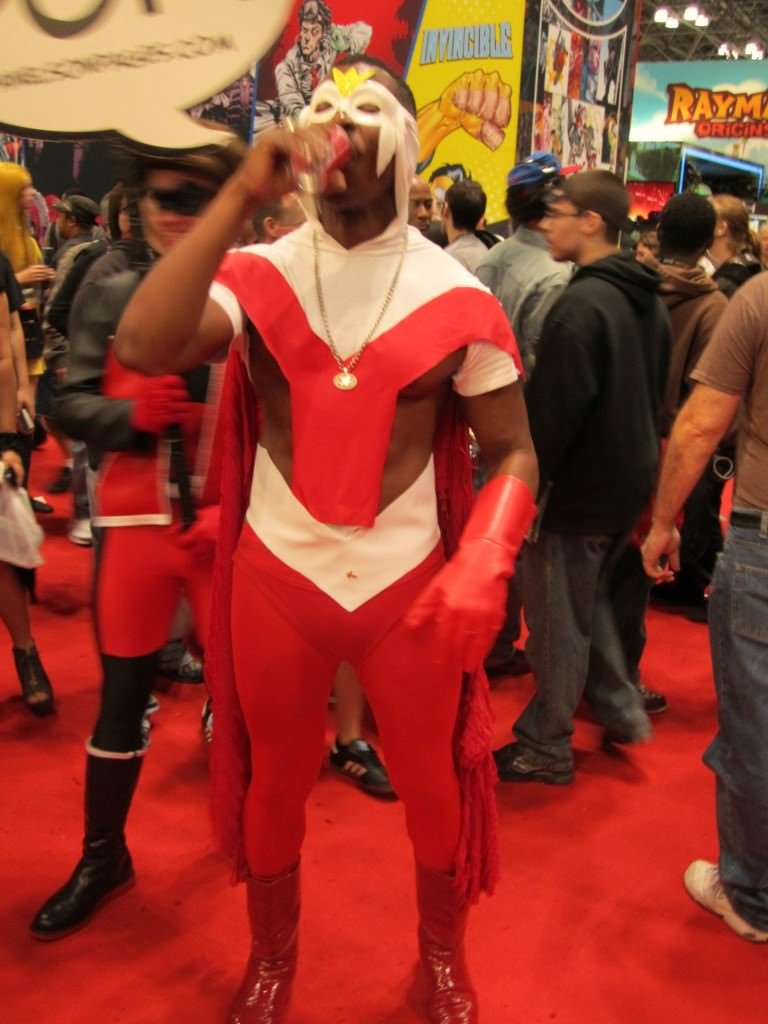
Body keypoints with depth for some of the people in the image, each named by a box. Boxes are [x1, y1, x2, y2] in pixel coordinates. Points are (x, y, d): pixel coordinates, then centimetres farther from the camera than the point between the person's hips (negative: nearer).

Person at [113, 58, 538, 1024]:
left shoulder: (456, 297, -4)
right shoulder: (259, 274, -4)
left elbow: (513, 453, -2)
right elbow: (142, 346, -24)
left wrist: (484, 568, -20)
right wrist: (241, 192, -25)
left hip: (408, 583, 0)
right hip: (276, 578, 1)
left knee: (433, 788, 15)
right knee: (273, 784, 18)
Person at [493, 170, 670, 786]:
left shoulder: (582, 304, -22)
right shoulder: (650, 301, 8)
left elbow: (552, 411, -24)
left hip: (579, 487, -9)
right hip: (631, 481, 9)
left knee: (558, 619, 5)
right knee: (591, 599, 25)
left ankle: (546, 747, 19)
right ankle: (621, 712, 32)